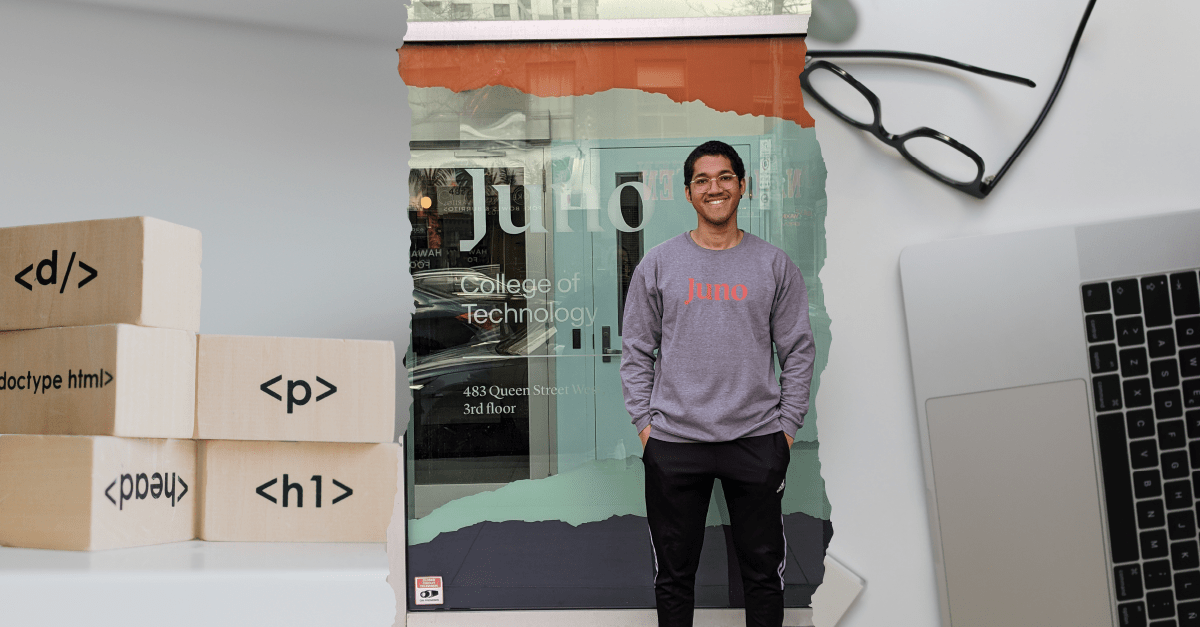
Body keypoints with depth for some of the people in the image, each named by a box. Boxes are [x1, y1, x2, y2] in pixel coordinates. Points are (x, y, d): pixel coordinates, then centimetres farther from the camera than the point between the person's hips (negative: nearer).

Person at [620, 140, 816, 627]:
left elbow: (798, 351, 7)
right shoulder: (657, 265, 4)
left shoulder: (775, 265, 5)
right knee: (674, 572, 10)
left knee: (764, 569, 11)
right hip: (673, 441, 0)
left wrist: (787, 426, 1)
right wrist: (644, 422, -1)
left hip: (757, 440, 1)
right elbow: (635, 351, 6)